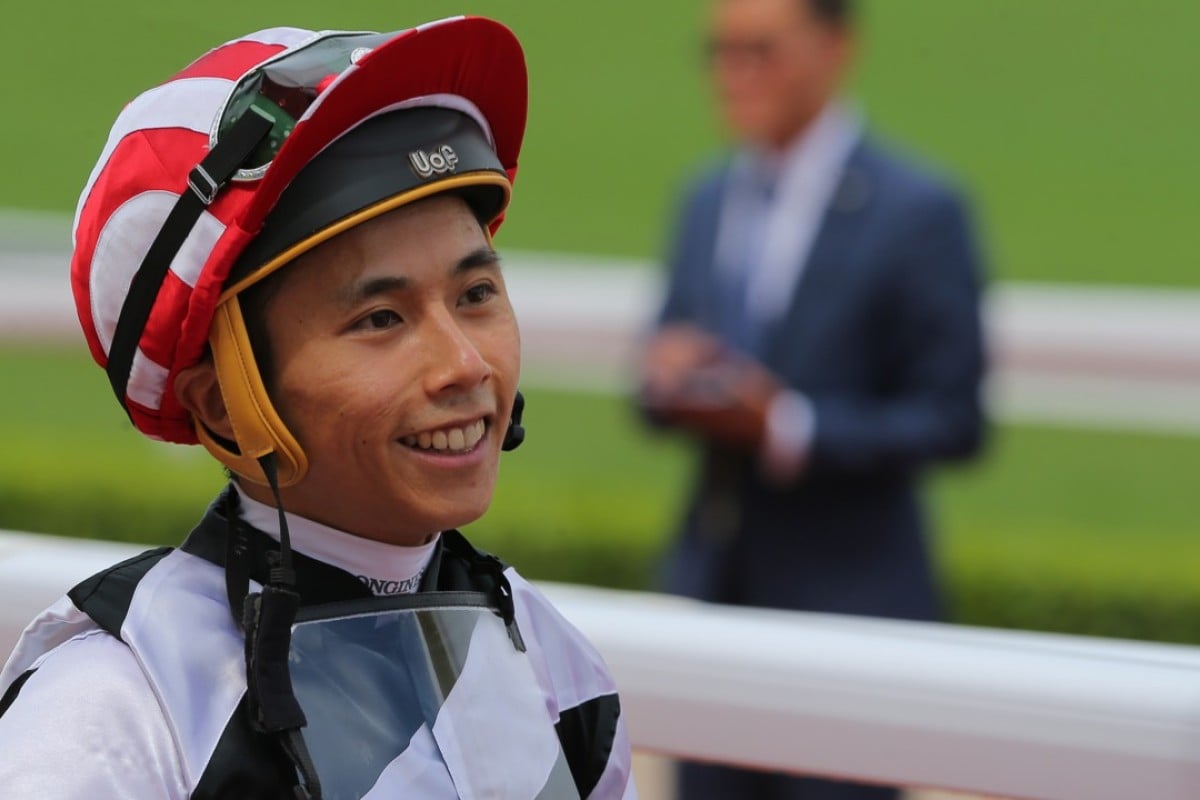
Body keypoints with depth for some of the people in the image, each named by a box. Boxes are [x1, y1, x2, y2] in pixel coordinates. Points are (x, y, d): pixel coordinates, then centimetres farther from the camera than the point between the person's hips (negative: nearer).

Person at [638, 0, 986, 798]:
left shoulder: (918, 213, -10)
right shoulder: (707, 201, 11)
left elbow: (952, 419, -11)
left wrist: (787, 425, -21)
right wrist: (668, 379, -8)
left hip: (849, 608, -6)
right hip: (713, 590, 6)